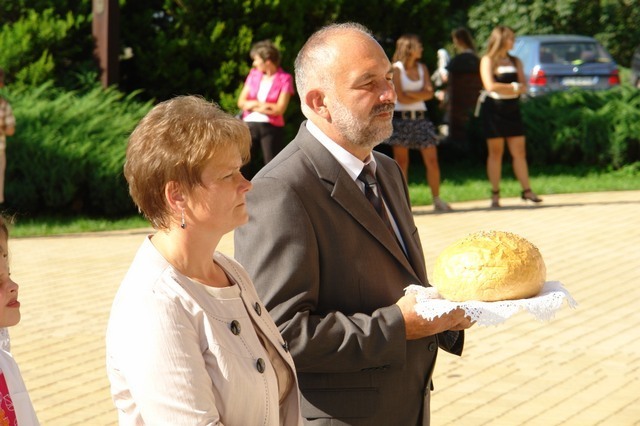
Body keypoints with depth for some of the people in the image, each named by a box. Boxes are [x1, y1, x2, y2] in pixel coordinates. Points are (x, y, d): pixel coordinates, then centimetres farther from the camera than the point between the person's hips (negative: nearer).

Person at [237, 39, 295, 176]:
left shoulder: (284, 79, -3)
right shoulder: (254, 74, 13)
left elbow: (279, 109, -10)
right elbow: (241, 102, 9)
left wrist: (253, 104, -2)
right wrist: (263, 105, -7)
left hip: (271, 127, -4)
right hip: (250, 125, 4)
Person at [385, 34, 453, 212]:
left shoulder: (422, 68, 10)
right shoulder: (396, 69, -4)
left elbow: (429, 92, -1)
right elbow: (400, 97, -12)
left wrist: (409, 94, -12)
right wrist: (420, 95, -4)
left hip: (420, 118, 4)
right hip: (401, 118, -4)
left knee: (432, 160, -2)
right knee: (401, 162, 0)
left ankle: (437, 199, 5)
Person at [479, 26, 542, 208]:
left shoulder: (515, 61, 13)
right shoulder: (488, 60, -1)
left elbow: (523, 87, 4)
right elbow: (490, 86, -13)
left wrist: (504, 88, -14)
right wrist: (513, 87, -7)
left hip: (512, 109, 4)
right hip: (494, 109, -4)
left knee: (519, 152, -1)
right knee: (496, 152, -1)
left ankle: (526, 190, 1)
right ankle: (495, 194, 4)